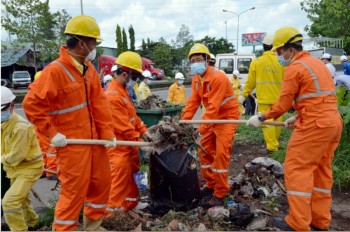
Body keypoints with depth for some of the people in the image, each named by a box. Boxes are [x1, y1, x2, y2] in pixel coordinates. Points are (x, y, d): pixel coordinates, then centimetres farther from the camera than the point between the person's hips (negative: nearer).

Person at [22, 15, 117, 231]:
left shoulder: (89, 68, 5)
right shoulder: (55, 70, -17)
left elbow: (99, 102, 3)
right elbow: (31, 104, -17)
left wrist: (108, 132, -2)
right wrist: (52, 133, -16)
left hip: (94, 138, 8)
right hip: (72, 143, -8)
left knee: (102, 181, 18)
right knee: (74, 190, 2)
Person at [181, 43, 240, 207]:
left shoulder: (218, 78, -24)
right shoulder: (196, 79, 3)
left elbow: (214, 106, -29)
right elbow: (193, 101, 0)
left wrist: (202, 126, -33)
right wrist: (183, 121, -11)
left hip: (227, 117, -8)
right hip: (213, 118, 9)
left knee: (221, 153, -11)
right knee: (204, 150, 10)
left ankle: (220, 194, 2)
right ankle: (210, 185, 26)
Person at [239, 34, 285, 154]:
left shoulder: (256, 62, -4)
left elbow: (251, 82, -3)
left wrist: (244, 95, 7)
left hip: (264, 98, -3)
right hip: (278, 97, 3)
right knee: (276, 120, 15)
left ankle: (272, 146, -5)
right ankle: (275, 142, 30)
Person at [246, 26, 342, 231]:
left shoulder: (295, 68, -10)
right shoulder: (318, 63, 18)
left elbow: (283, 104, -10)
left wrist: (261, 118, 2)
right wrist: (298, 118, 22)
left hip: (314, 125, -9)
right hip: (333, 122, 10)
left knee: (297, 169, -2)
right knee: (321, 170, 14)